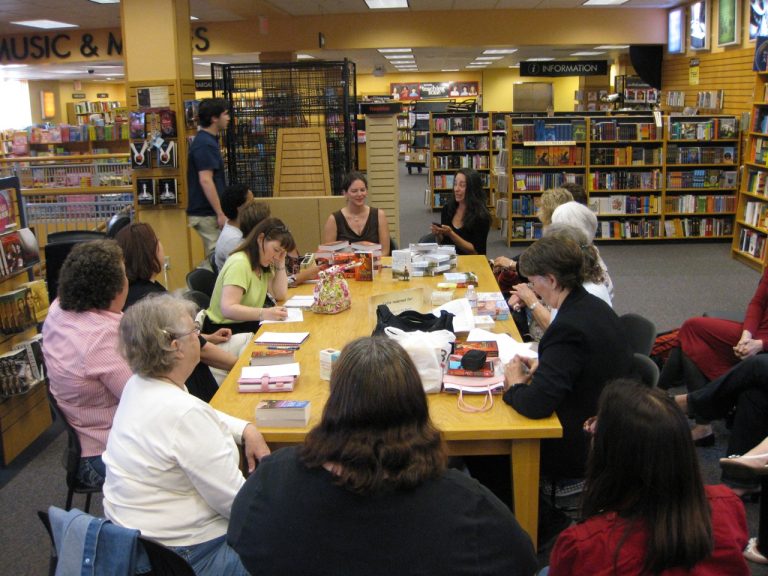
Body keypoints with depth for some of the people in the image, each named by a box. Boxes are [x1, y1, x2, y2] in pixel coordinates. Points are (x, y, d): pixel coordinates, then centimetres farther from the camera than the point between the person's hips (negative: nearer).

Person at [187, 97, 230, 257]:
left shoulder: (206, 141, 14)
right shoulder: (205, 144, -16)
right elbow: (205, 181, -22)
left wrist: (220, 211, 21)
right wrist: (221, 213, -22)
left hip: (207, 212, 10)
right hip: (207, 214, -10)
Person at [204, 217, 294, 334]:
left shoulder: (262, 265, 9)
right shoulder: (239, 263, -19)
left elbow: (280, 295, 5)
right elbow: (227, 309, -30)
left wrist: (280, 264, -2)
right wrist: (265, 313, -40)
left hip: (246, 324, 8)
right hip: (224, 328, -8)